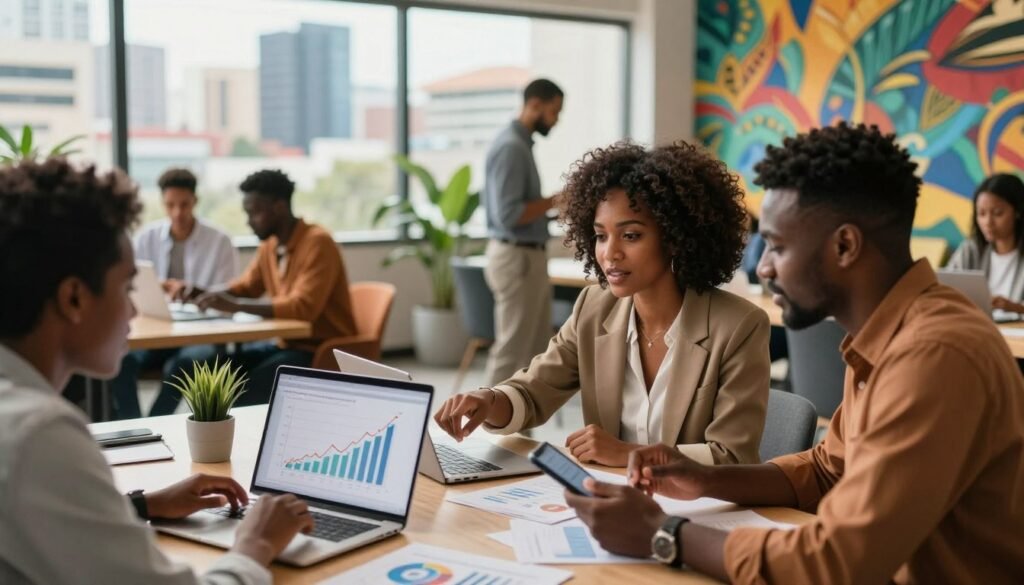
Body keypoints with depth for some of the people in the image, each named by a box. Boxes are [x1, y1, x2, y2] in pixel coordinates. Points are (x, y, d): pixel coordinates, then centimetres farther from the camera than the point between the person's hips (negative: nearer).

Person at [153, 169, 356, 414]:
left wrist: (234, 306, -31)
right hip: (285, 344, 8)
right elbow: (246, 287, 22)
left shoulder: (317, 242, -16)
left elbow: (303, 307, -27)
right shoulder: (269, 244, 8)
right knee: (190, 364, -1)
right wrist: (205, 294, 0)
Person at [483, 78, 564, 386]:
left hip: (530, 256, 10)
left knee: (537, 348, 15)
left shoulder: (522, 143, 13)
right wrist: (553, 201, -16)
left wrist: (553, 206, 5)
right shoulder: (510, 147, -17)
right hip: (516, 258, -10)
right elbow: (508, 215, -23)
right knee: (511, 348, -3)